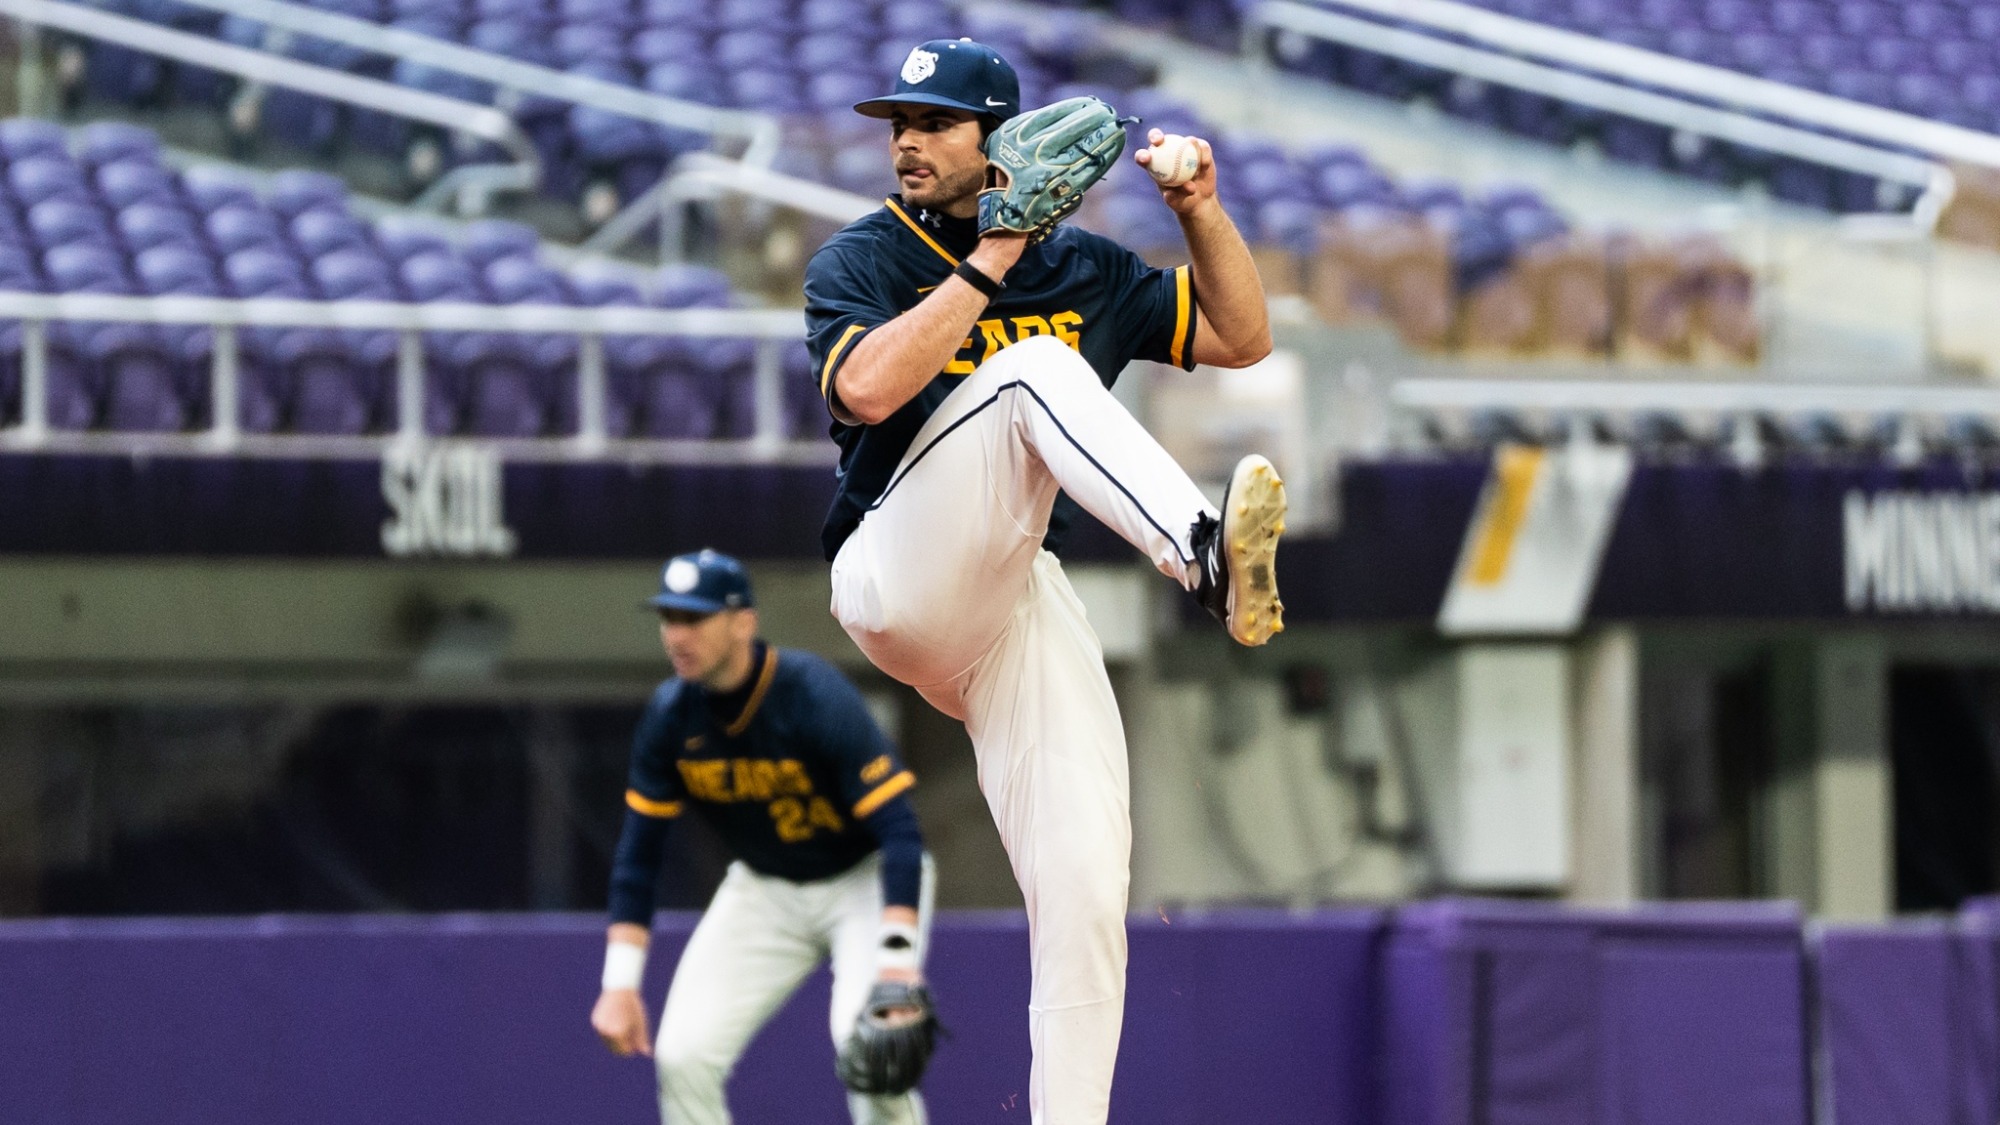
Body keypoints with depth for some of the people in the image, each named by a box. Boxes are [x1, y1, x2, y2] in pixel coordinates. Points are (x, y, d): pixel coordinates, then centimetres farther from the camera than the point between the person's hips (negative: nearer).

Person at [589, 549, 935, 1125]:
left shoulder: (817, 698, -28)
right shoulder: (671, 715, -12)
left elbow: (898, 832, -32)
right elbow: (638, 853, -3)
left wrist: (896, 959, -43)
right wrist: (620, 984, -10)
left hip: (864, 878, -5)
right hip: (764, 890, 5)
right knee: (683, 1056, -9)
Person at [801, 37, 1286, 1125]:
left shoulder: (1080, 268, 18)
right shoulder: (857, 260, 6)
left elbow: (1240, 336, 20)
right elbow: (867, 386, -15)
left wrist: (1201, 212, 6)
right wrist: (987, 268, -11)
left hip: (1027, 607, 4)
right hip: (897, 580, -4)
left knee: (1087, 894, -12)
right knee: (1033, 369, -27)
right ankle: (1205, 557, -49)